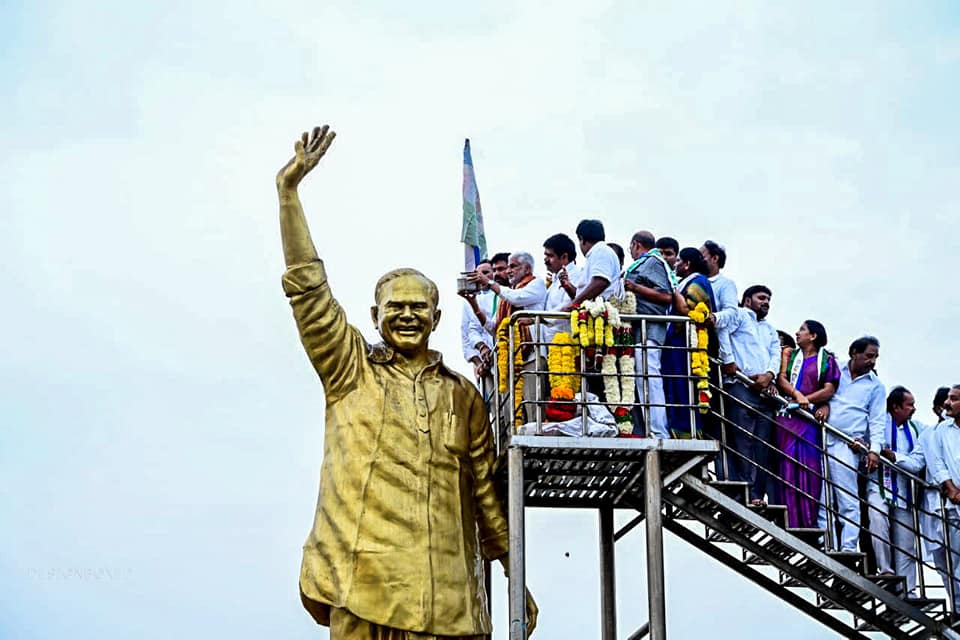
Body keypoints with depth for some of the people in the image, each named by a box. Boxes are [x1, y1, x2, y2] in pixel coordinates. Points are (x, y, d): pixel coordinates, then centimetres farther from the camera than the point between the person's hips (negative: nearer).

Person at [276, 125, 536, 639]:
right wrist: (289, 188, -2)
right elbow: (307, 287, 4)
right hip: (362, 586, -2)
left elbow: (486, 492, 19)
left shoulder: (462, 395, 17)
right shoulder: (350, 370, 12)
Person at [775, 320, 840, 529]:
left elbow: (830, 390, 0)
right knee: (788, 468, -5)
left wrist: (806, 399, -10)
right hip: (788, 418, 2)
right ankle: (791, 523, -7)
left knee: (810, 469, -7)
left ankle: (810, 523, -7)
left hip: (811, 418, -2)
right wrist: (797, 394, -13)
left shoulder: (827, 360, 10)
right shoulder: (790, 354, 19)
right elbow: (781, 378, 4)